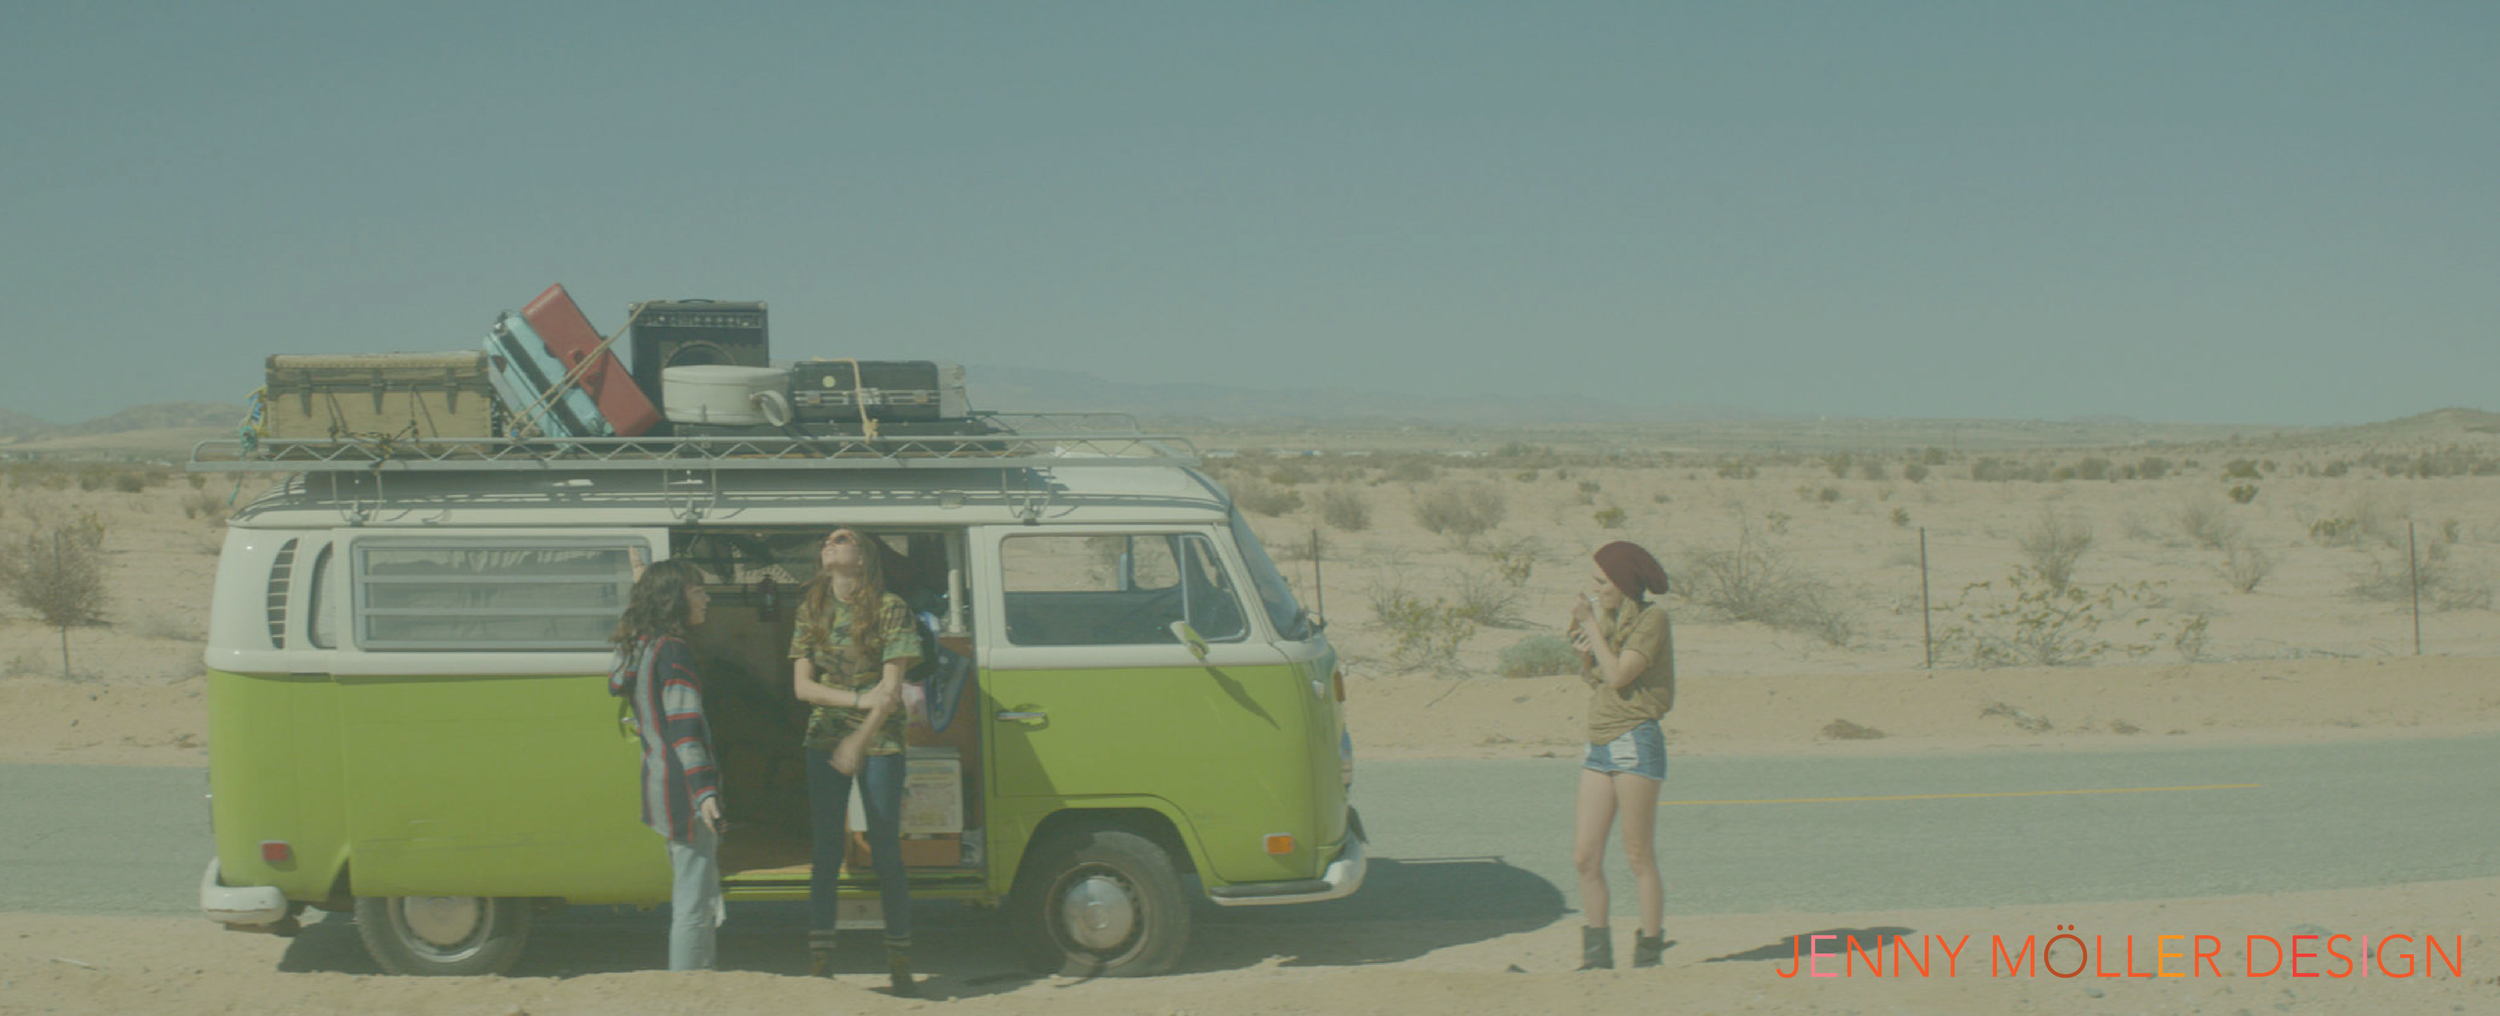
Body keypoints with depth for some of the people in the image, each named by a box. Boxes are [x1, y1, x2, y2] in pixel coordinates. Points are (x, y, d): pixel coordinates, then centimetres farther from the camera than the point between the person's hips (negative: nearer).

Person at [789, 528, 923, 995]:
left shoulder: (890, 609, -3)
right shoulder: (811, 611, 7)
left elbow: (891, 688, -7)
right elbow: (802, 685, 1)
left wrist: (859, 742, -13)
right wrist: (860, 699, -13)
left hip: (879, 741, -3)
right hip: (824, 740, 3)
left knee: (885, 852, 0)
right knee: (826, 851, 3)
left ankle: (899, 962, 9)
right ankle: (819, 960, 7)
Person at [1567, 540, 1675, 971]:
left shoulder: (1652, 618, -6)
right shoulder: (1615, 619, 18)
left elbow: (1618, 675, -16)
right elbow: (1591, 677, 23)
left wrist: (1591, 624, -10)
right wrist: (1584, 650, 4)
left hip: (1635, 743, -8)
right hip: (1599, 747, 8)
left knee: (1639, 858, -2)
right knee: (1585, 857, 4)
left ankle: (1648, 957, 5)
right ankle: (1597, 956, 12)